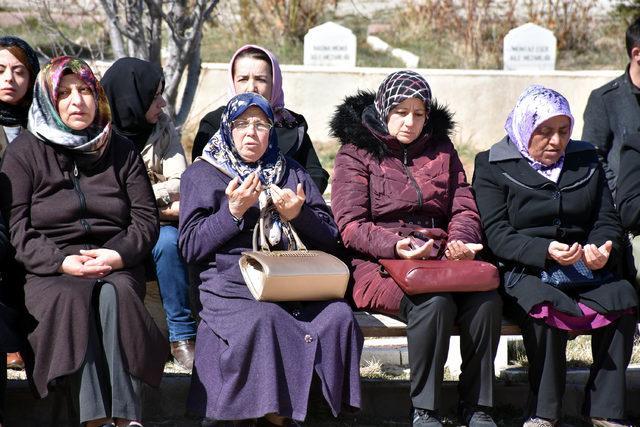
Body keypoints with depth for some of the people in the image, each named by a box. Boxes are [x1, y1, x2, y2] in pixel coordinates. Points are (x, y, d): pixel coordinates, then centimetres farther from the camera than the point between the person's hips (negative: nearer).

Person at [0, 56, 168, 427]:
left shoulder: (120, 150, 16)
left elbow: (146, 218, 10)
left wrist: (119, 255, -11)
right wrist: (61, 261, -17)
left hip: (116, 266, 2)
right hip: (50, 270, -1)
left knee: (115, 296, -34)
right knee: (72, 299, -35)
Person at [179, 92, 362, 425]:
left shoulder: (293, 174, 24)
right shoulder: (201, 174, 15)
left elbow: (329, 241, 17)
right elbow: (190, 247, 4)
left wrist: (298, 215, -2)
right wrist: (233, 211, -7)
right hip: (231, 282, -3)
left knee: (339, 316, -26)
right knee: (262, 319, -37)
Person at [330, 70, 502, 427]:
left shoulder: (441, 150, 19)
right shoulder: (356, 153, 5)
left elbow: (464, 208, 14)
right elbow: (351, 226, -5)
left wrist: (461, 240, -11)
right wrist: (395, 245, -23)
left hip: (441, 258, 4)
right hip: (381, 264, -4)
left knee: (487, 300, -27)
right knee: (434, 302, -35)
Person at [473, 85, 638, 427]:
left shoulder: (586, 161, 16)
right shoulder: (493, 166, 4)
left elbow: (607, 219, 13)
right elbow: (496, 234, -7)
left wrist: (602, 249, -12)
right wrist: (545, 251, -24)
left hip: (585, 271, 4)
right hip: (523, 273, -4)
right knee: (545, 303, -37)